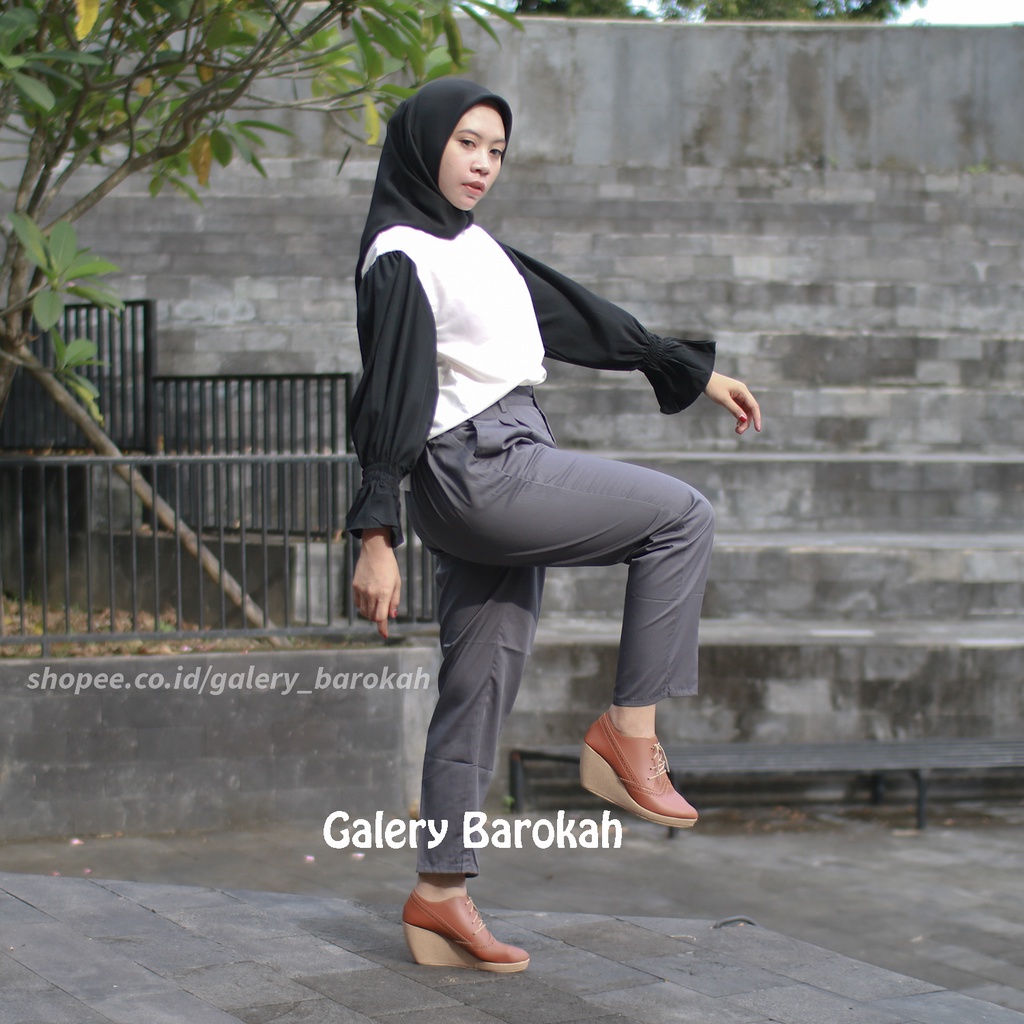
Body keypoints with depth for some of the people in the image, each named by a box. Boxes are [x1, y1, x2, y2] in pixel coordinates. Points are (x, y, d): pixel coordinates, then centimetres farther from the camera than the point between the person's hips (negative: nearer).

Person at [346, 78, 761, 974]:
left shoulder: (474, 247, 18)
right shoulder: (401, 259, -9)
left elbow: (580, 317, 23)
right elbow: (390, 402, -15)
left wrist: (694, 372, 26)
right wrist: (376, 538, -19)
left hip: (509, 473, 9)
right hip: (475, 471, -9)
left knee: (482, 685, 8)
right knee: (683, 515, -6)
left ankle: (441, 892, 12)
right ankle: (629, 731, -4)